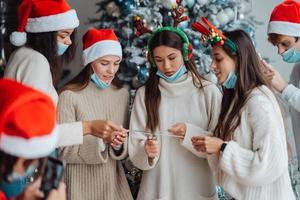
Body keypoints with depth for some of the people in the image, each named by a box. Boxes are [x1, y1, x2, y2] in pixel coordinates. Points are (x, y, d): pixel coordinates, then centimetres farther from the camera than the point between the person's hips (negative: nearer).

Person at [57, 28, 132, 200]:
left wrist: (119, 145, -11)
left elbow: (126, 148, 9)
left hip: (114, 181, 5)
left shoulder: (122, 94, 4)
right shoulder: (69, 96, -13)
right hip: (81, 185, -5)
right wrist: (100, 141, -23)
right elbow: (63, 150, -13)